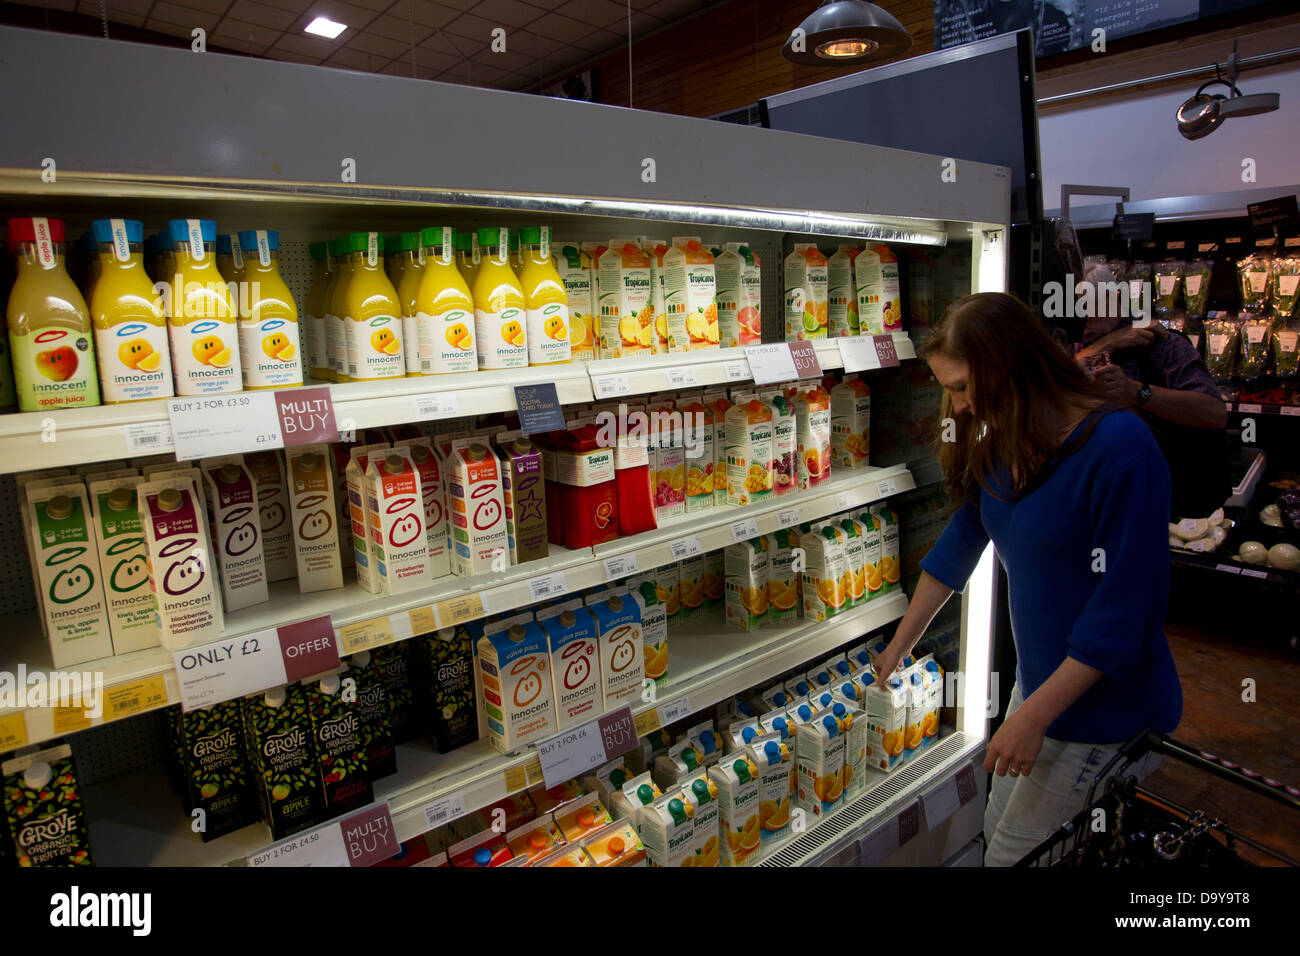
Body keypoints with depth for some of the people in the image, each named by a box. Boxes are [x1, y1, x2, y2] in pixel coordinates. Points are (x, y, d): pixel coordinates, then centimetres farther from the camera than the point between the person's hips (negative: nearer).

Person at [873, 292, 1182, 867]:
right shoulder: (1000, 446, 2)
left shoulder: (1120, 449, -24)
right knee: (997, 828, 20)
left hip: (1106, 713, -7)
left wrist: (1034, 714, -19)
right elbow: (958, 546, 11)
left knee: (1013, 853, 3)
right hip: (1041, 685, 8)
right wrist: (899, 647, 18)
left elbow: (1123, 608, -23)